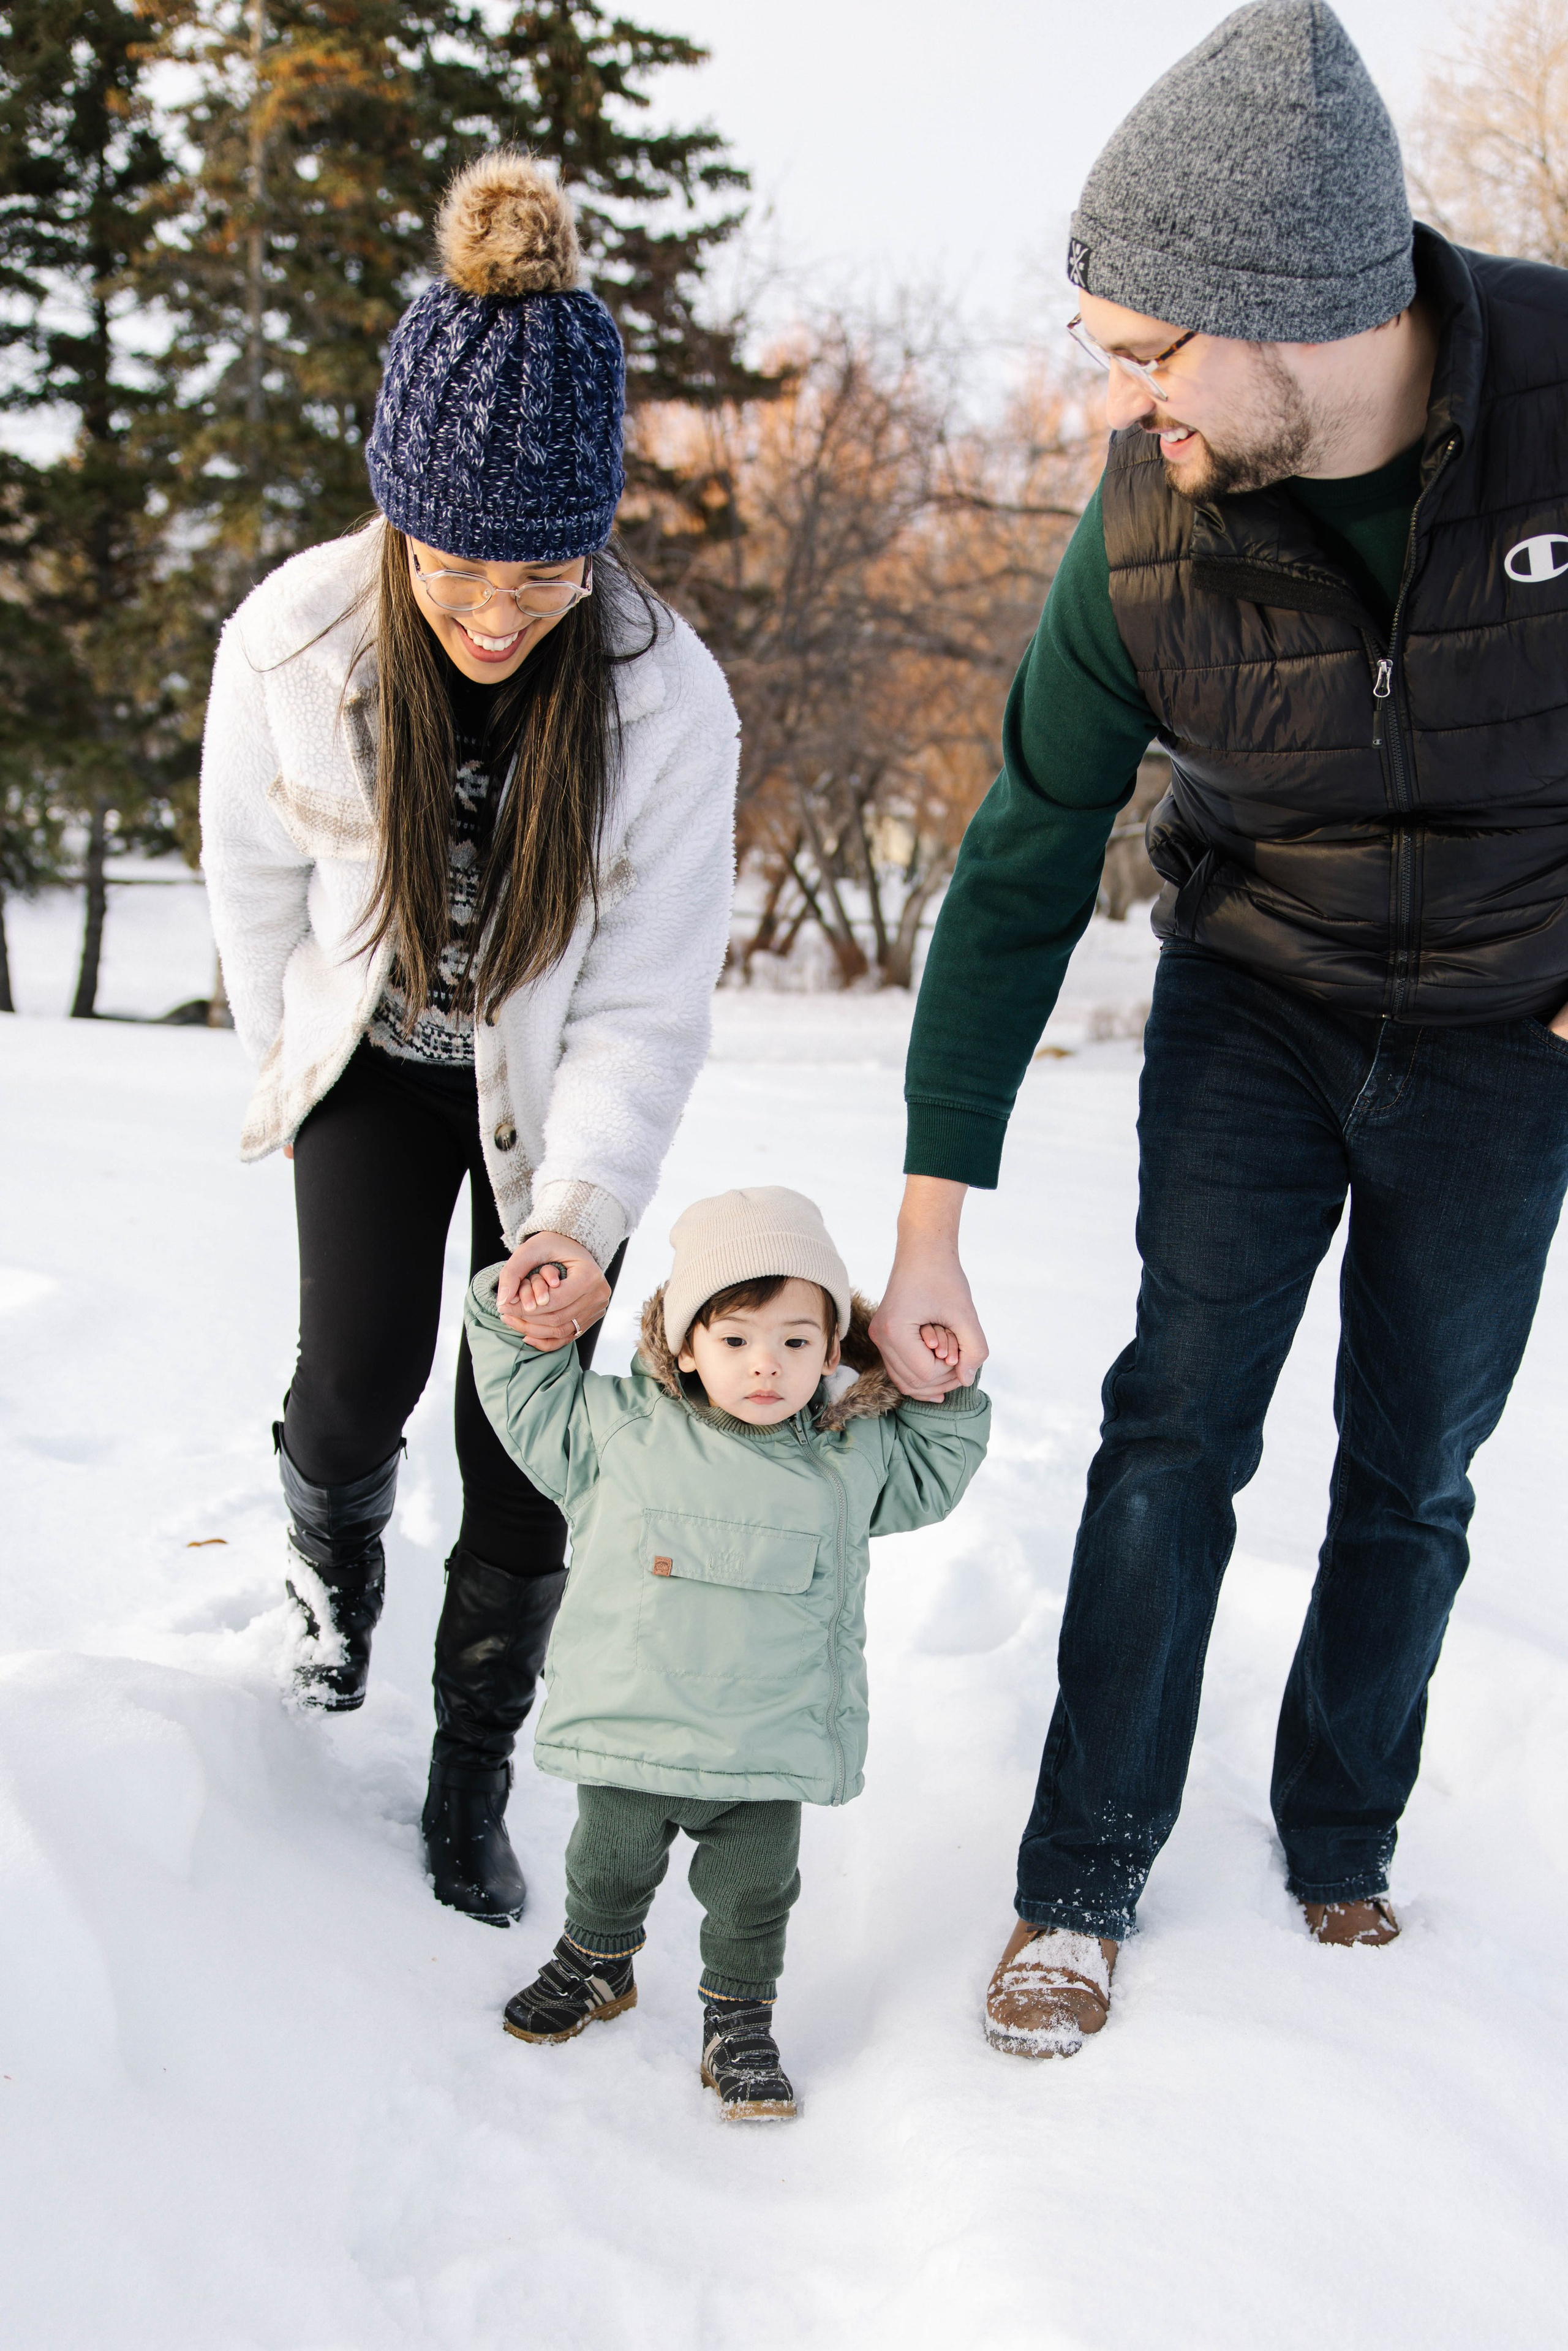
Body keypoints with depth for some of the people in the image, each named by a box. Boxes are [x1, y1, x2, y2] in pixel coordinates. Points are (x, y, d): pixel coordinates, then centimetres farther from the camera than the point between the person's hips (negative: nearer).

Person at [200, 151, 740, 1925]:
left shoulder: (667, 696, -27)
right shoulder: (293, 641, -24)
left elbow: (647, 999, -21)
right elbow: (255, 880, -4)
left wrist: (582, 1209, -32)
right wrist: (292, 1072, 7)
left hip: (559, 1094, -1)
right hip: (373, 1063, 1)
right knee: (361, 1376, -7)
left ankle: (472, 1784, 20)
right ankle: (330, 1559, 32)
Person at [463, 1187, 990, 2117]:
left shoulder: (851, 1456, -2)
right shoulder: (621, 1428, -5)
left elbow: (936, 1468, 14)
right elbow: (530, 1402, 9)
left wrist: (942, 1395, 0)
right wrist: (518, 1329, -4)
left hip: (769, 1754, 0)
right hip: (626, 1733, 1)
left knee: (753, 1897, 11)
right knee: (609, 1869, 21)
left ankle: (741, 2023, 32)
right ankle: (596, 1968, 49)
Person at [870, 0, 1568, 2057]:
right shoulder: (1142, 540, -21)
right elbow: (1021, 880, -11)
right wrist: (928, 1233, -11)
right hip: (1253, 1007, 0)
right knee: (1178, 1423, -5)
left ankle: (1343, 1848, 28)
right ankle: (1085, 1876, 8)